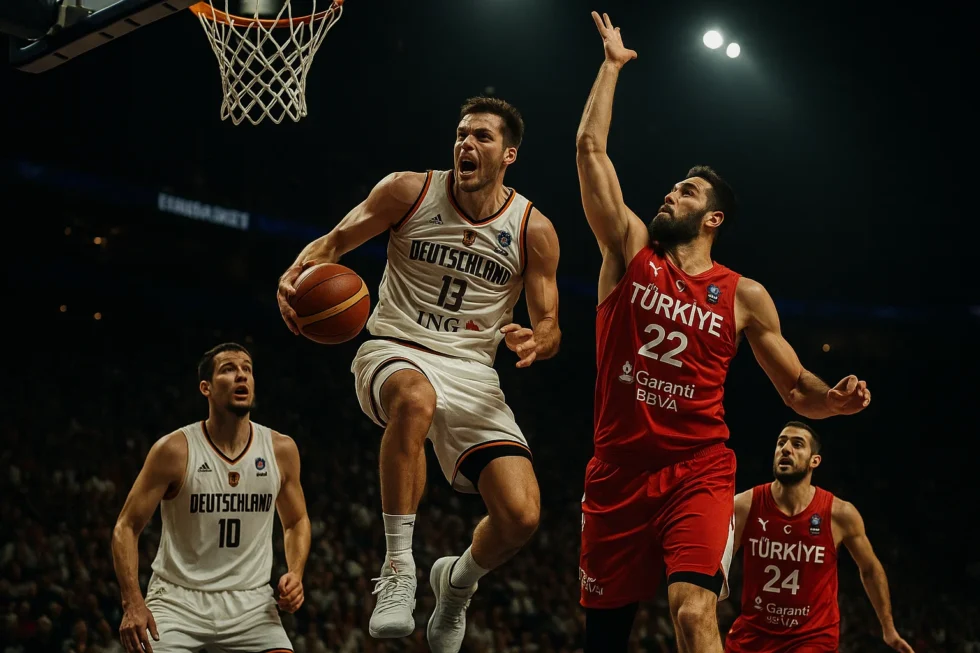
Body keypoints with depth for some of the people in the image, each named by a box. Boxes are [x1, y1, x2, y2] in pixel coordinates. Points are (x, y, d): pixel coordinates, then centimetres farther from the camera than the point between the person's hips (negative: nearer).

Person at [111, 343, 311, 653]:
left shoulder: (281, 450, 1)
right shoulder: (174, 450, -9)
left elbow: (296, 521, 17)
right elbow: (126, 527, -5)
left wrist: (295, 573, -2)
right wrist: (133, 603, -17)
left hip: (251, 603, 2)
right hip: (178, 600, -2)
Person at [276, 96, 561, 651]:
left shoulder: (534, 230, -1)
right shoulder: (410, 192, -3)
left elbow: (550, 327, 4)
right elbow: (335, 242, 3)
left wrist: (534, 342, -21)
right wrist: (298, 272, -20)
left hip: (471, 371, 2)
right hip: (396, 353, -2)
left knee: (521, 516, -15)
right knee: (416, 397, -43)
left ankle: (458, 581, 22)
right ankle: (398, 569, -30)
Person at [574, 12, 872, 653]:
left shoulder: (744, 297, 7)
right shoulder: (631, 253, 8)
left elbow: (798, 391, 11)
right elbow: (591, 148, 3)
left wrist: (836, 399, -11)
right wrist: (612, 65, 9)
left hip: (698, 473, -2)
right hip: (618, 471, 2)